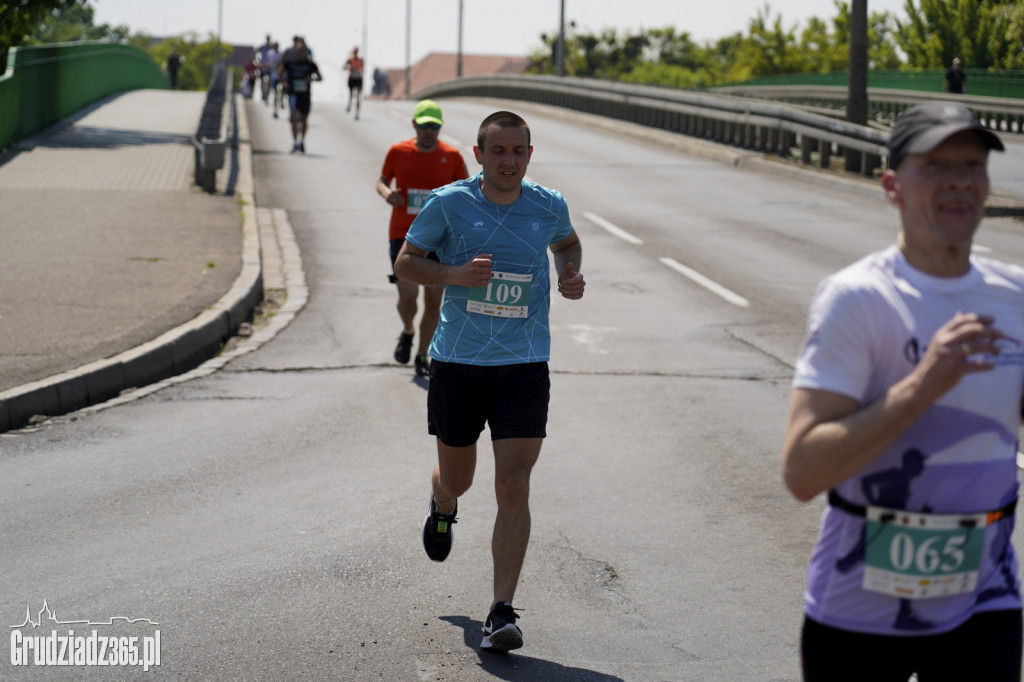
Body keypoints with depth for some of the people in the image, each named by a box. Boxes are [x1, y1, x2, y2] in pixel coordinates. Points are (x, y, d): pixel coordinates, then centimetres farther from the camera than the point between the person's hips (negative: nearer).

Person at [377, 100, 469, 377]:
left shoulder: (451, 156, -2)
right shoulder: (398, 152, -1)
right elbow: (382, 181, 13)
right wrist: (387, 193, -10)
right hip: (403, 236, -1)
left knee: (433, 301, 3)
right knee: (408, 295, -14)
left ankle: (422, 356, 21)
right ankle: (407, 331, 20)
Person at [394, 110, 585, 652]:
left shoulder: (548, 206, 1)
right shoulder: (449, 203, -6)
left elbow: (567, 242, 23)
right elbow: (406, 262, 3)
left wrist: (570, 275, 1)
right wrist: (453, 274, -16)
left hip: (523, 367, 0)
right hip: (456, 363, 0)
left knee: (514, 486, -11)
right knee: (457, 479, 15)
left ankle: (502, 612, -6)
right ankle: (442, 505, 55)